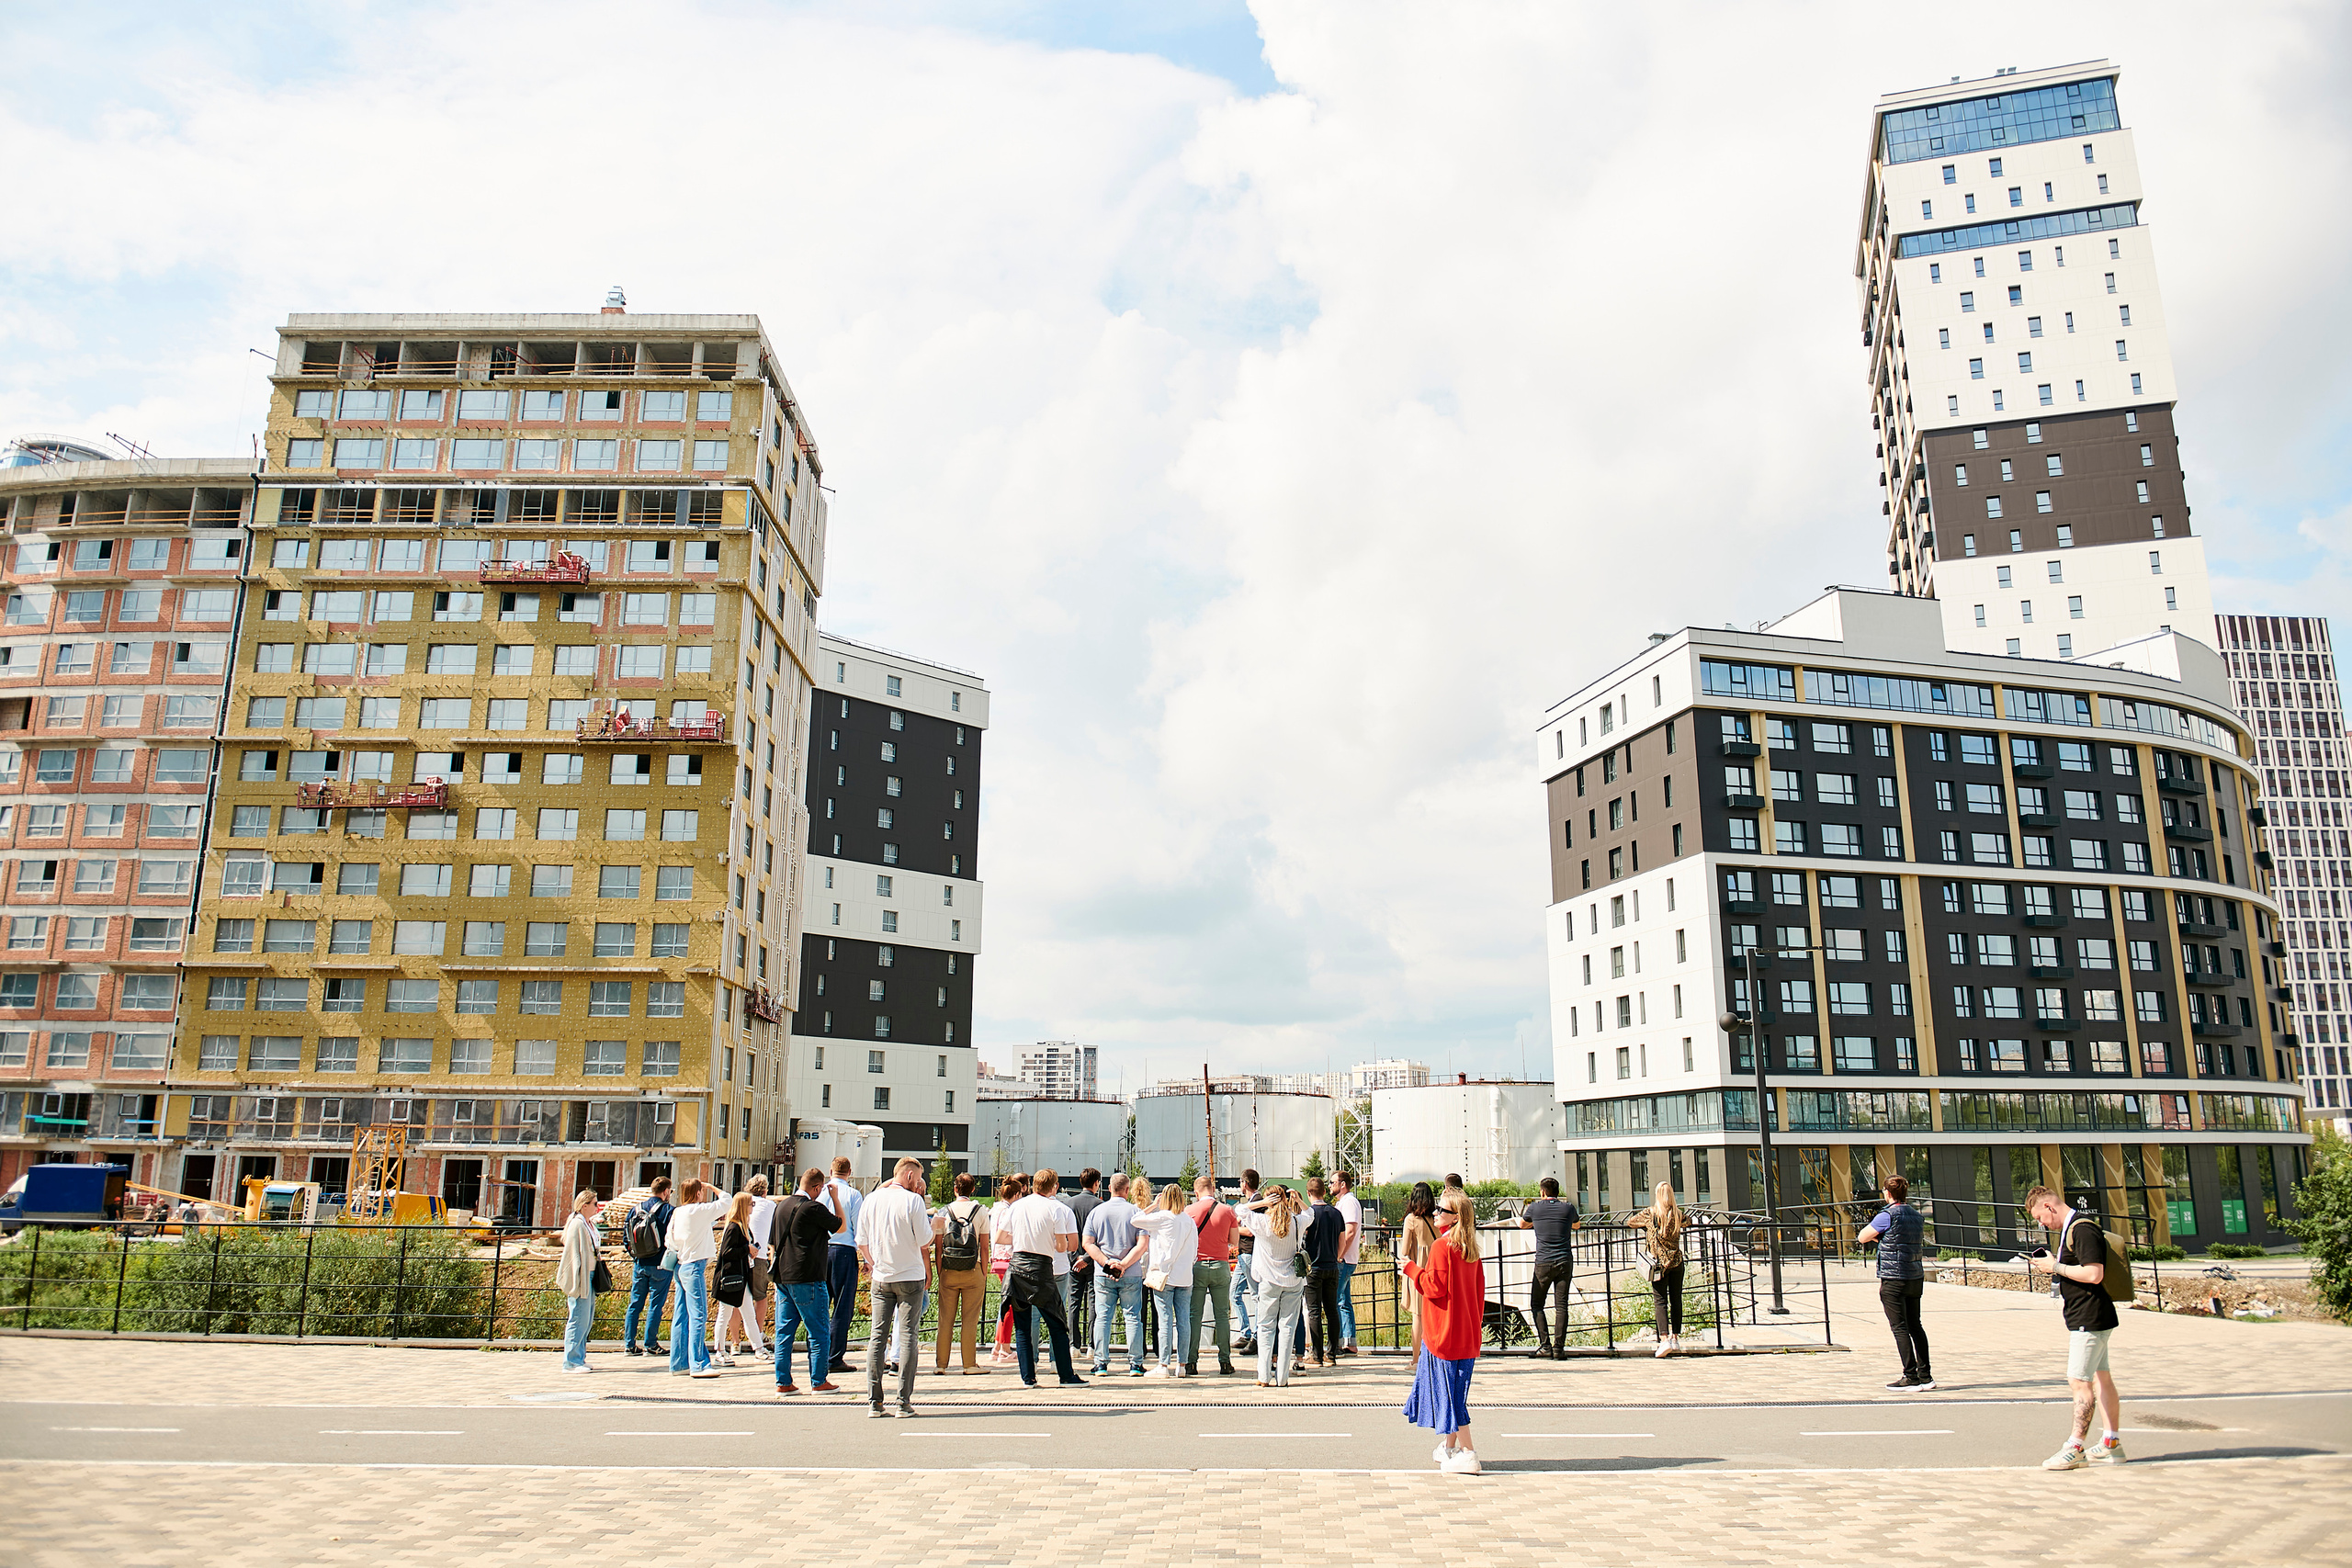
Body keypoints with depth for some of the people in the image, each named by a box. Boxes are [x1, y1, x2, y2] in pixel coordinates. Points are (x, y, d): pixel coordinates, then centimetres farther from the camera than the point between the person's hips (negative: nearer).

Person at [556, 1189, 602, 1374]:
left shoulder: (589, 1224, 14)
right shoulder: (577, 1224, -14)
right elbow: (575, 1254, -17)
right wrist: (579, 1283, -20)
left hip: (589, 1277, 10)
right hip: (580, 1278, -10)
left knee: (587, 1320, 12)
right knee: (579, 1319, -6)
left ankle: (578, 1359, 19)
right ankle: (571, 1362, -1)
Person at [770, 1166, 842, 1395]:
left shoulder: (781, 1206, 11)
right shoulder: (814, 1208, -13)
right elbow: (840, 1227, 1)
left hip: (782, 1277, 7)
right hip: (806, 1278, -7)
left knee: (784, 1331, 9)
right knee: (819, 1331, 3)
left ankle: (783, 1382, 10)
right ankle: (819, 1381, 5)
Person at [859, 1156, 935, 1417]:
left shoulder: (870, 1200, 4)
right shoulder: (913, 1201, -12)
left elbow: (862, 1242, 9)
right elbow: (925, 1241, -10)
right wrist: (931, 1223, 7)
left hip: (881, 1278, 4)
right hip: (910, 1276, -4)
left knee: (878, 1337, 7)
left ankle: (874, 1401, 5)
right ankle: (904, 1402, 1)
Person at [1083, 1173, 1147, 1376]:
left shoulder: (1096, 1212, 3)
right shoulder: (1135, 1212, -3)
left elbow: (1087, 1242, -2)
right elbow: (1142, 1244, -10)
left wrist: (1107, 1263, -7)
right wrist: (1124, 1264, -11)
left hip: (1103, 1275, 1)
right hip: (1131, 1276, -1)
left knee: (1102, 1317, 6)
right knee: (1133, 1317, 6)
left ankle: (1101, 1364, 6)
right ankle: (1135, 1364, 6)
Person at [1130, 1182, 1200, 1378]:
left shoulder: (1162, 1217, -7)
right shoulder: (1190, 1221, 6)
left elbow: (1136, 1220, -2)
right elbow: (1194, 1251, 10)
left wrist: (1154, 1205, 4)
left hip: (1164, 1276, -4)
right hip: (1185, 1277, 4)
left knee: (1165, 1320, -3)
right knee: (1183, 1320, 5)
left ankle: (1164, 1365, -2)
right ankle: (1181, 1364, 8)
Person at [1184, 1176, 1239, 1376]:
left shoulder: (1190, 1211, -4)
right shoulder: (1227, 1210, -1)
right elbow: (1234, 1241, 6)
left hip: (1197, 1265, -1)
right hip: (1221, 1266, 1)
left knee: (1194, 1315, 3)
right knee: (1222, 1314, 7)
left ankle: (1191, 1362, 2)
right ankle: (1225, 1362, 7)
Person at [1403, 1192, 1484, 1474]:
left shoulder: (1442, 1246, -16)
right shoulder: (1471, 1249, 8)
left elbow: (1435, 1287, -19)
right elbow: (1479, 1288, 13)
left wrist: (1412, 1269, -5)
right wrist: (1476, 1323, 21)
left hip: (1442, 1332, -8)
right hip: (1467, 1332, 8)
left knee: (1447, 1390, -2)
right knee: (1454, 1390, 17)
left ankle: (1466, 1453, -3)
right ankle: (1450, 1447, 25)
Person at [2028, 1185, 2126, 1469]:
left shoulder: (2082, 1229, -19)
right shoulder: (2069, 1229, 14)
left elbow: (2094, 1274, -26)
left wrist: (2056, 1267, -18)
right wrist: (2049, 1268, 11)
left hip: (2089, 1319, -11)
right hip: (2086, 1318, 11)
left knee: (2079, 1382, -8)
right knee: (2101, 1379, 14)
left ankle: (2074, 1448, -6)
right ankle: (2111, 1445, 21)